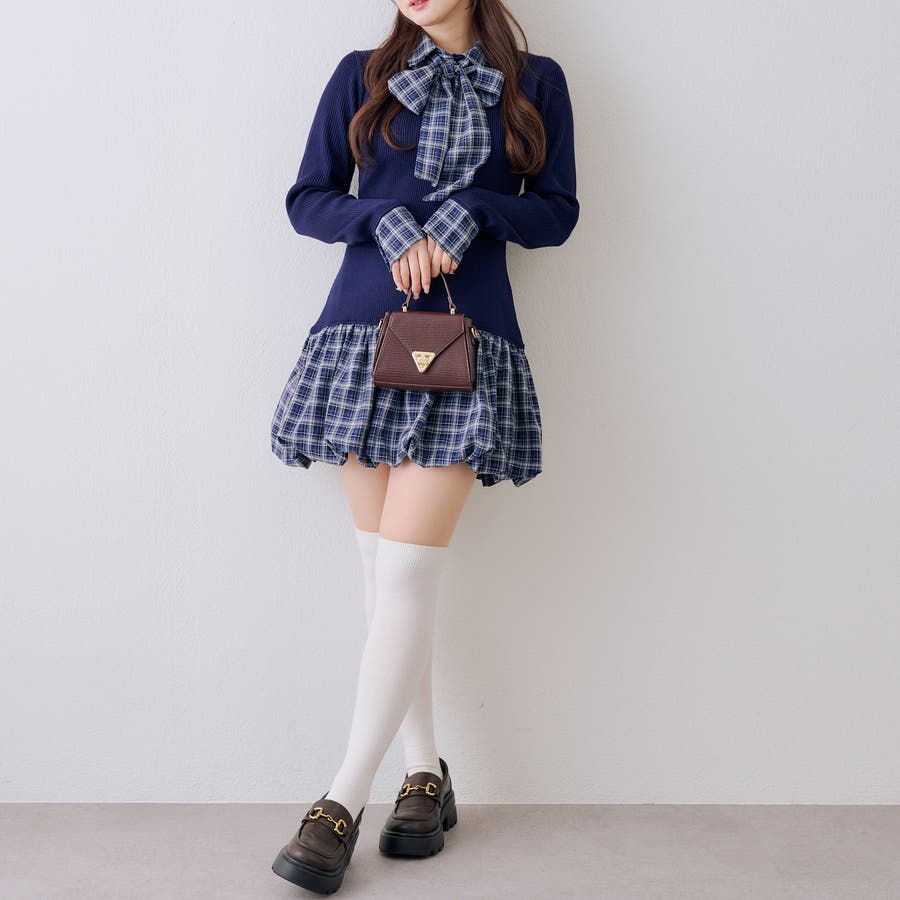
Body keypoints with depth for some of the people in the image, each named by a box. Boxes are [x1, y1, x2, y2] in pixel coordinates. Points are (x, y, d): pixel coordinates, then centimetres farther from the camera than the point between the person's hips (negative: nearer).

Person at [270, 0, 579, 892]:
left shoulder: (534, 82, 11)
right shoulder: (362, 75, 13)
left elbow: (556, 212, 7)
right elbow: (306, 200, 9)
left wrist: (471, 209, -10)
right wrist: (388, 220, -9)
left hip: (468, 346, -2)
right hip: (362, 331, 2)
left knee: (407, 567, -11)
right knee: (384, 567, 2)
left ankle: (344, 799, -4)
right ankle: (426, 774, 15)